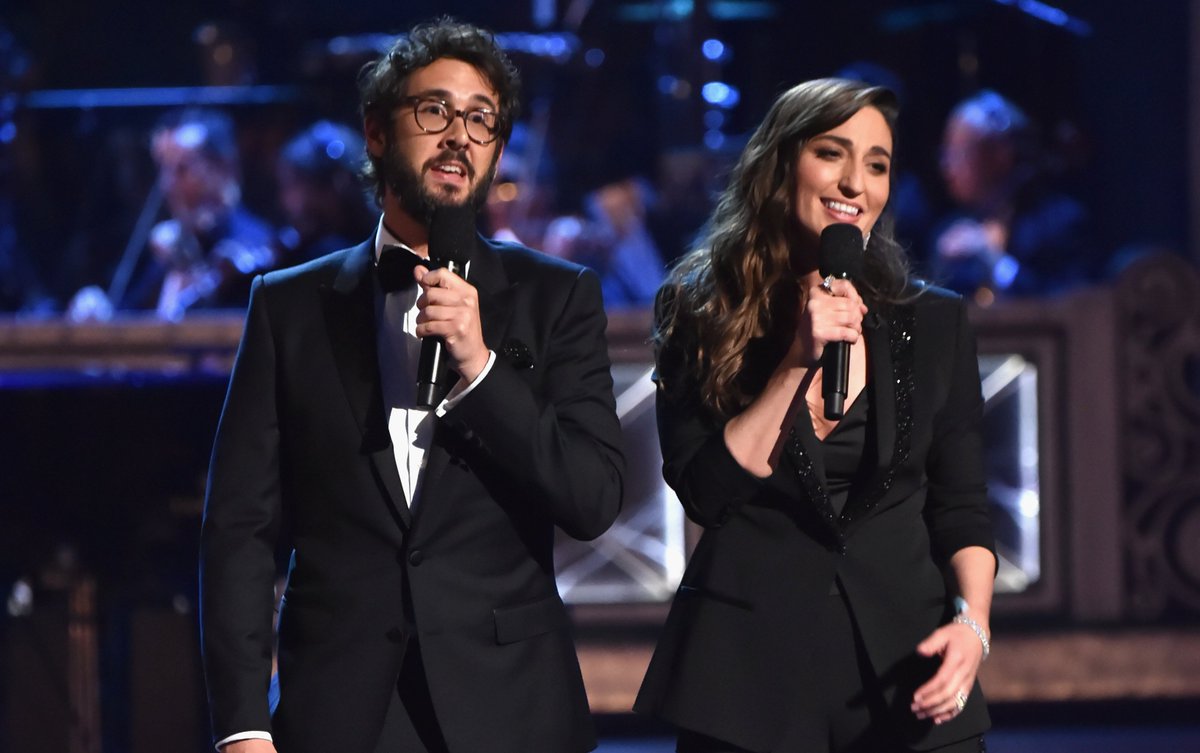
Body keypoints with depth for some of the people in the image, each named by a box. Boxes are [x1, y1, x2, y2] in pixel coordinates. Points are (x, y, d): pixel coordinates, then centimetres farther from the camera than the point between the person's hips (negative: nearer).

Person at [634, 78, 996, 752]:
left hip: (903, 656, 2)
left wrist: (972, 622, -10)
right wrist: (796, 363, -13)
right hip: (749, 667, -1)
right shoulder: (700, 313, 2)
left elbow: (961, 510, 7)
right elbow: (704, 493, -7)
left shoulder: (935, 323, 6)